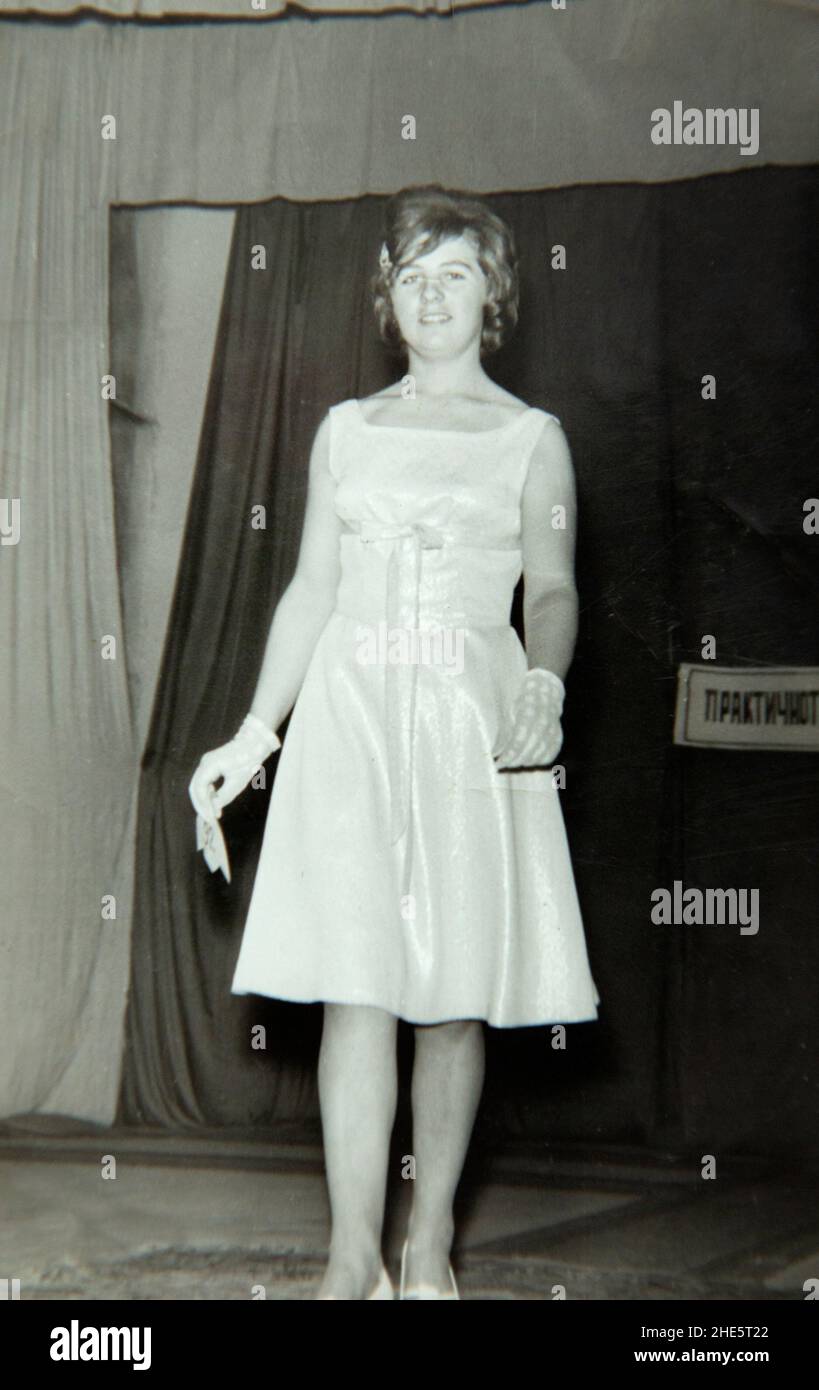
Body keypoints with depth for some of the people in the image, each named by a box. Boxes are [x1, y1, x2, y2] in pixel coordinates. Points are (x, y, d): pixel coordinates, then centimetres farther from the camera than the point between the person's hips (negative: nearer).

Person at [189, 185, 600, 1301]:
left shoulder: (531, 437, 9)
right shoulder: (347, 430, 15)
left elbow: (552, 589, 1)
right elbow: (310, 592, 15)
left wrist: (544, 681, -21)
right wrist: (254, 735, 11)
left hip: (474, 719, -1)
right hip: (350, 713, 1)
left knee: (455, 992, 1)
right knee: (355, 984, -8)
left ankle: (431, 1240, 15)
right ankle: (355, 1259, -3)